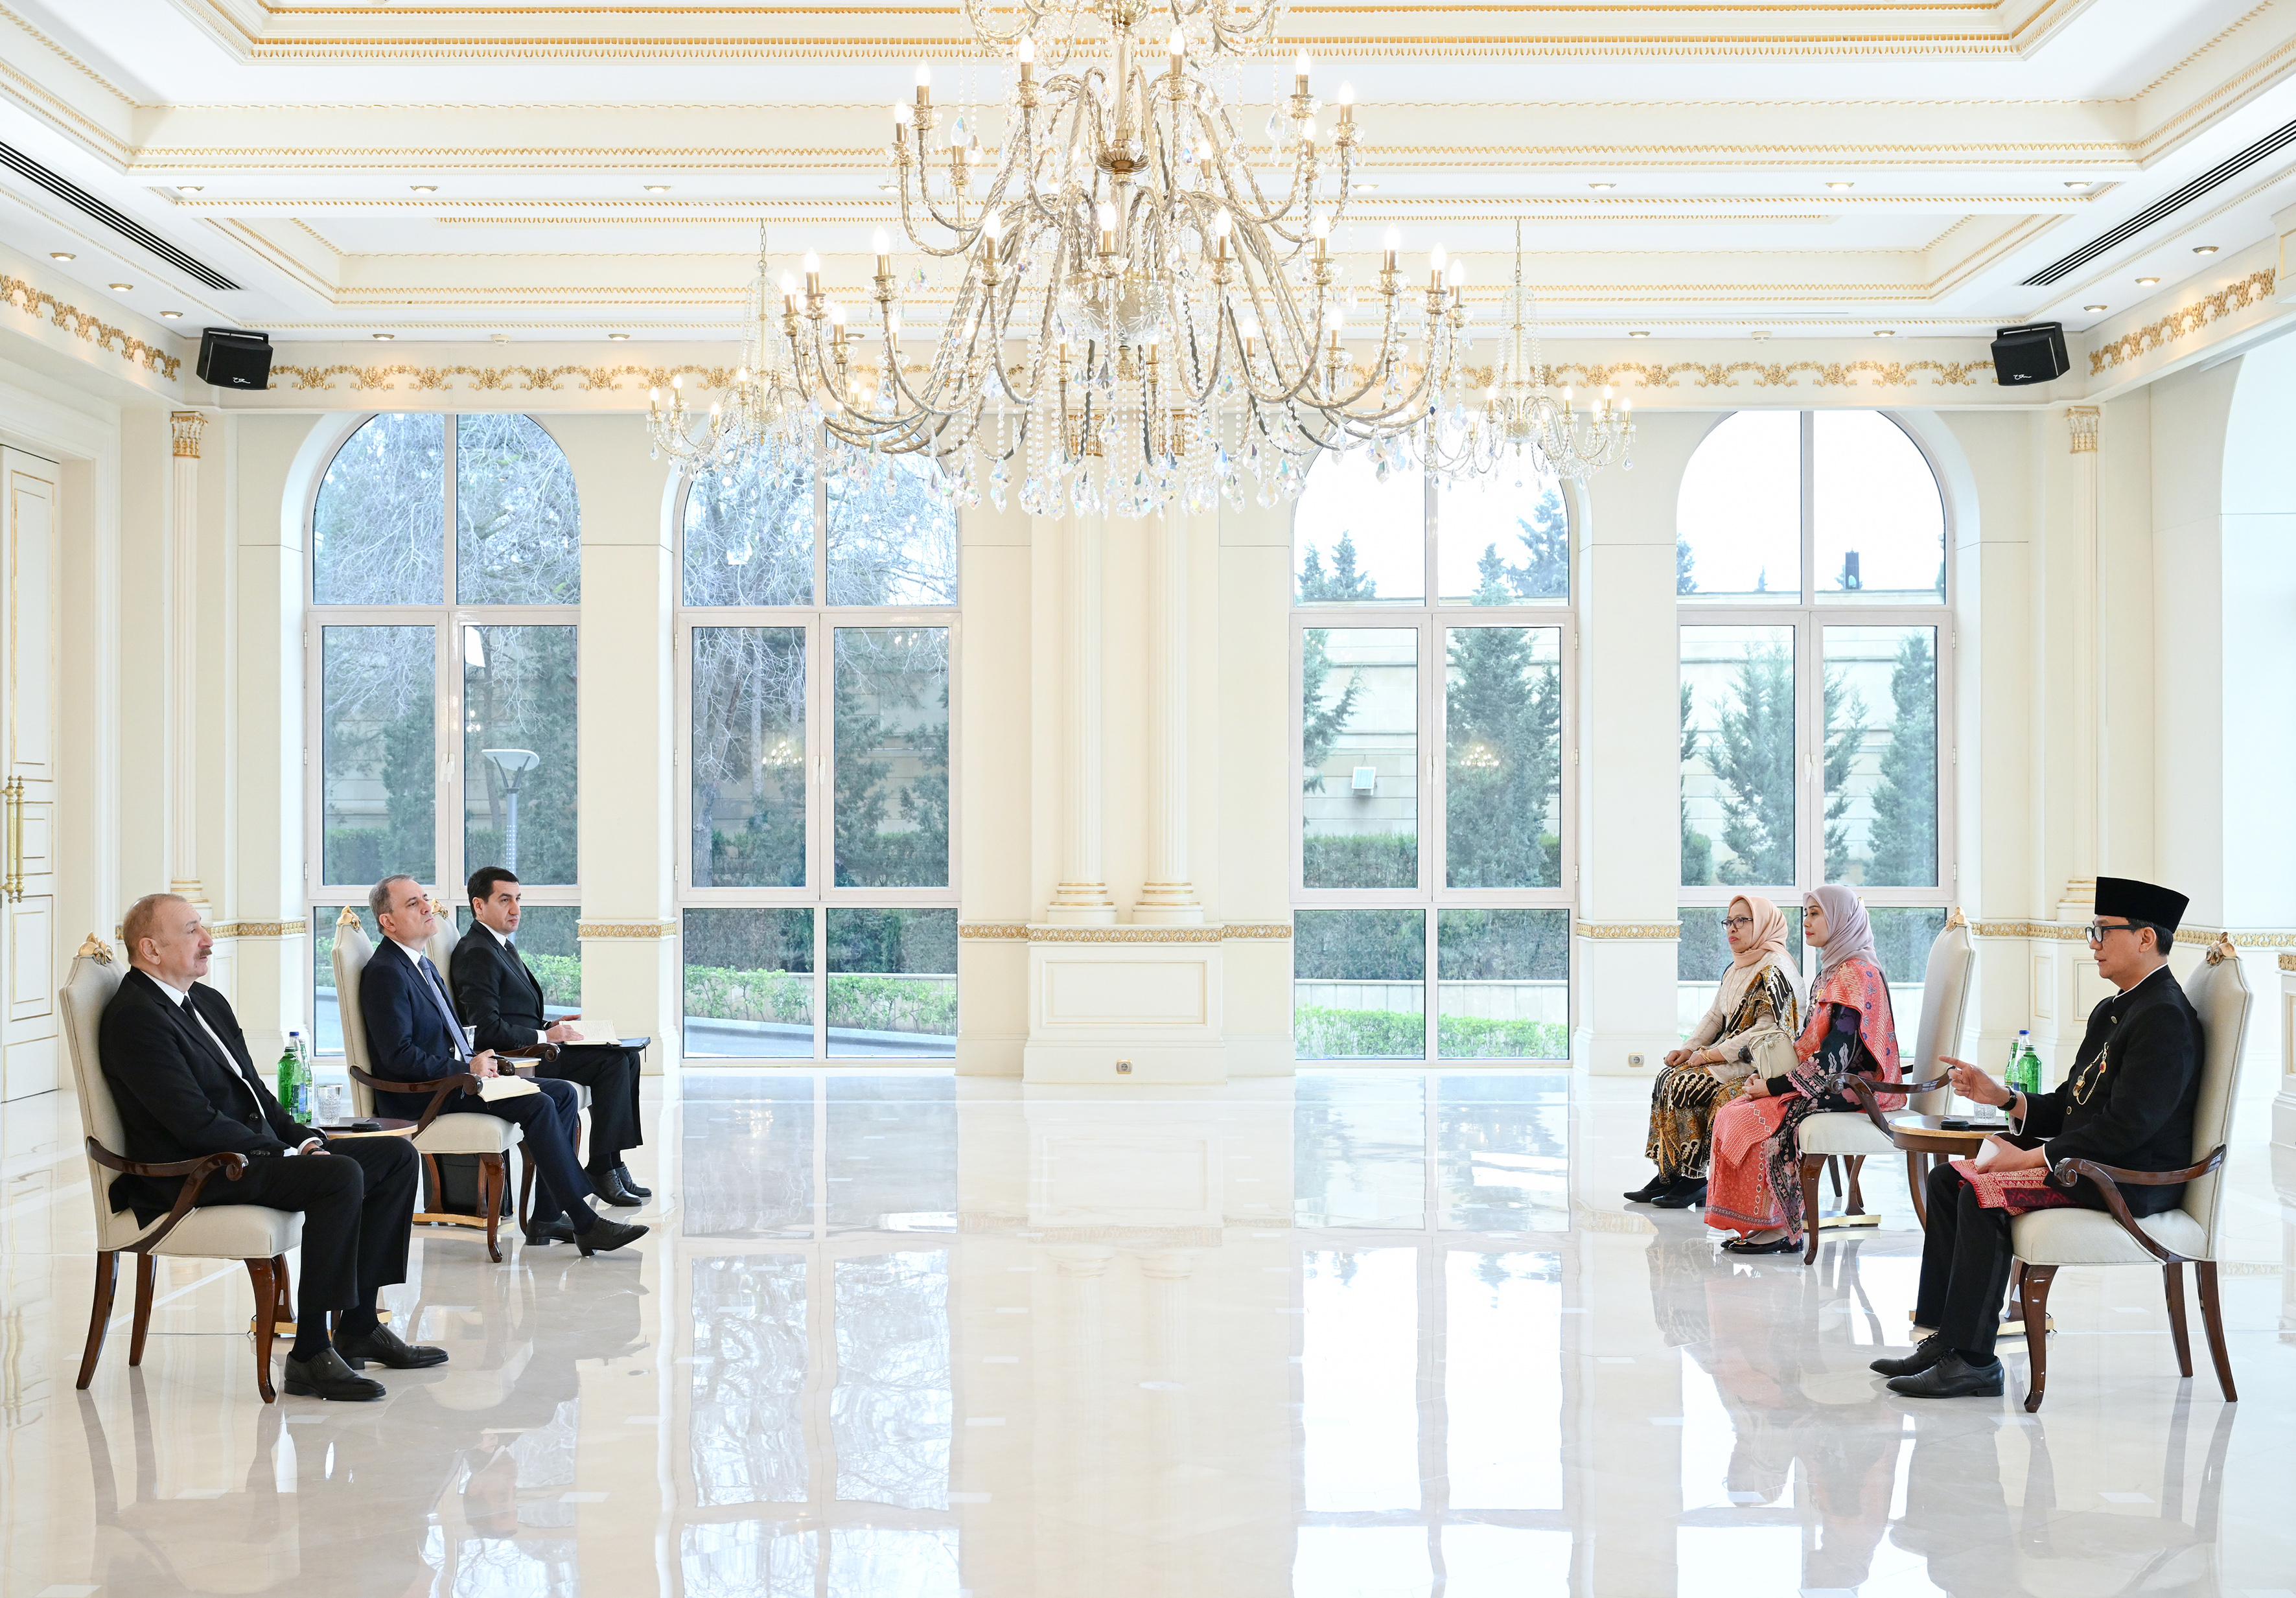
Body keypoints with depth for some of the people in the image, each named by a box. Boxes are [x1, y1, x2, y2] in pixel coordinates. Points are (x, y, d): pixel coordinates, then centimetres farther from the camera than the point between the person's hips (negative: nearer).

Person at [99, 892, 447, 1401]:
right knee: (341, 1175, -31)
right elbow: (197, 1124, -21)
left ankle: (359, 1326, 5)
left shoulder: (209, 1001, 17)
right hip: (193, 1177, -10)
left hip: (259, 1148, 10)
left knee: (396, 1155, 3)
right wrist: (288, 1155, -16)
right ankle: (310, 1354, -25)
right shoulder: (134, 1019, -14)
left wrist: (305, 1139, 2)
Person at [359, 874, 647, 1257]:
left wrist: (477, 1061, 4)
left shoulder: (422, 964, 18)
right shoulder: (384, 973, -13)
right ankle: (584, 1222, -22)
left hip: (453, 1076, 10)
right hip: (419, 1098, -10)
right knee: (538, 1105, -24)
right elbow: (399, 1056, -21)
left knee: (563, 1093, -2)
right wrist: (466, 1068, -16)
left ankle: (547, 1217, -7)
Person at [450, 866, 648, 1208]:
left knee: (626, 1055, 0)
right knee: (613, 1062, -20)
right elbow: (488, 1030, -22)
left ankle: (612, 1162, -5)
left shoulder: (502, 946, 19)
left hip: (533, 1049, 10)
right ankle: (601, 1168, -16)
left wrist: (550, 1026, 8)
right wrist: (545, 1036, -15)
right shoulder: (477, 953, -14)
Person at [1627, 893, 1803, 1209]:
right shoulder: (1735, 969, 15)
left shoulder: (1774, 971, -15)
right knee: (1667, 1078, -7)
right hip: (1729, 1056, 9)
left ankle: (1692, 1177, -12)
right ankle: (1669, 1174, -7)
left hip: (1758, 1064, -9)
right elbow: (1715, 1016, 18)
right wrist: (1690, 1049, 0)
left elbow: (1764, 1032, -21)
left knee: (1685, 1085, -22)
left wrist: (1708, 1056, -18)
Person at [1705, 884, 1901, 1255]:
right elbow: (1808, 1042, 18)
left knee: (1755, 1119, -23)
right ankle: (1759, 1224, -7)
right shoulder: (1832, 971, 18)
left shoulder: (1856, 973, -14)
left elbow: (1836, 1056, -21)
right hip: (1825, 1082, 10)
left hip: (1850, 1089, -10)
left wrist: (1775, 1086, -17)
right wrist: (1768, 1077, 2)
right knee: (1731, 1113, -6)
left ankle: (1782, 1228, -14)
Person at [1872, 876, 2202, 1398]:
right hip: (2088, 1160, 10)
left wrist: (2031, 1158, -21)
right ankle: (1945, 1337, 0)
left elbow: (2126, 1126, -23)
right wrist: (2001, 1096, 2)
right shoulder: (2111, 1011, 18)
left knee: (1984, 1193, -25)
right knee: (1948, 1178, 1)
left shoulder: (2165, 1017, -16)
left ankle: (1973, 1359, -19)